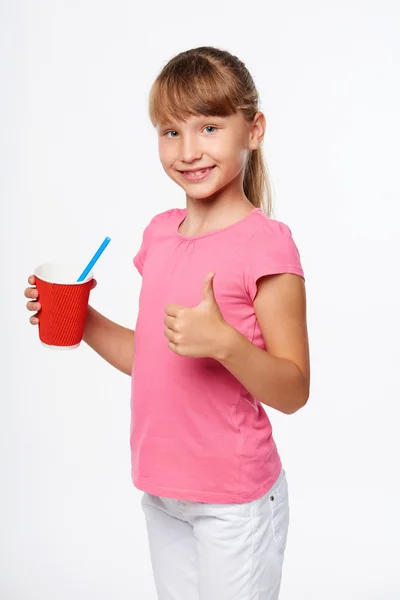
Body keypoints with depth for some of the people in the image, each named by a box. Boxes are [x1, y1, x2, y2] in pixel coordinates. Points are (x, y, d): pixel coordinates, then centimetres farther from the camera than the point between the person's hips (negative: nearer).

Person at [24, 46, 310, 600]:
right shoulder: (160, 233, 4)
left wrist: (223, 341, -30)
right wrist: (81, 320, 1)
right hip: (163, 491, 6)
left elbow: (293, 392, -15)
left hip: (233, 501, -6)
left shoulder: (265, 242, -16)